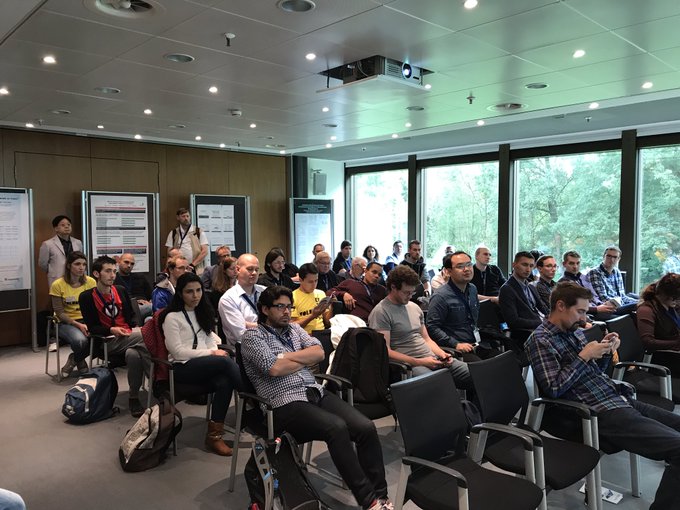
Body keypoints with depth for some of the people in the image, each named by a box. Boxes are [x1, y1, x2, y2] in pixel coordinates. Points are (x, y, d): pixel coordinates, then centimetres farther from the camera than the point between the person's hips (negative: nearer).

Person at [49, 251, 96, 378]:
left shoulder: (91, 282, -1)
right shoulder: (58, 285, -8)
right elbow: (60, 312, -8)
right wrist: (78, 325, -20)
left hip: (87, 320, 3)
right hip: (66, 322, -3)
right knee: (80, 340, -36)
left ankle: (74, 359, 4)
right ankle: (80, 361, 4)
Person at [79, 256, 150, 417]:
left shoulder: (121, 291, 14)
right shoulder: (86, 297, 2)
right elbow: (91, 327, -1)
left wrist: (135, 328, -2)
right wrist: (111, 330, -18)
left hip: (129, 336, 4)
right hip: (107, 341, -4)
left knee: (133, 354, -33)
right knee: (148, 336, -30)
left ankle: (134, 398, -21)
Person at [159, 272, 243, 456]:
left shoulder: (202, 312, 19)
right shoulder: (172, 317, -2)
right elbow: (178, 351, -9)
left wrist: (215, 349, -2)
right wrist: (210, 353, -12)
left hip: (205, 365, 6)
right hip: (182, 367, -5)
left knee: (224, 383, -32)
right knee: (226, 362, -34)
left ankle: (214, 435, -24)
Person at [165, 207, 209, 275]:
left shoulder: (199, 232, 6)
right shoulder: (173, 233, 11)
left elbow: (205, 251, 1)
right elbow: (169, 252, 9)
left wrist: (193, 264, -9)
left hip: (196, 270, -1)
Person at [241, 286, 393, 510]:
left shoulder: (294, 328, 19)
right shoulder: (253, 336, 1)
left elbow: (319, 352, 6)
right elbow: (275, 368, -14)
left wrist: (288, 357, -5)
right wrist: (304, 359, 1)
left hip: (316, 392, 6)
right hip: (285, 404, -6)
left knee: (366, 427, -16)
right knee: (337, 428, -31)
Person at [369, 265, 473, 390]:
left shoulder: (414, 307, 19)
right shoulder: (380, 312, -6)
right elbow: (385, 351, -12)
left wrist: (442, 354, 4)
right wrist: (419, 362, -16)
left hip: (433, 359, 7)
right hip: (410, 365, -7)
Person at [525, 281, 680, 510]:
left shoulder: (574, 330, 15)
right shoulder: (540, 340, -11)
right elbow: (553, 389, -19)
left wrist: (606, 352, 3)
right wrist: (584, 356, -15)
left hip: (620, 399, 10)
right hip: (603, 414, -10)